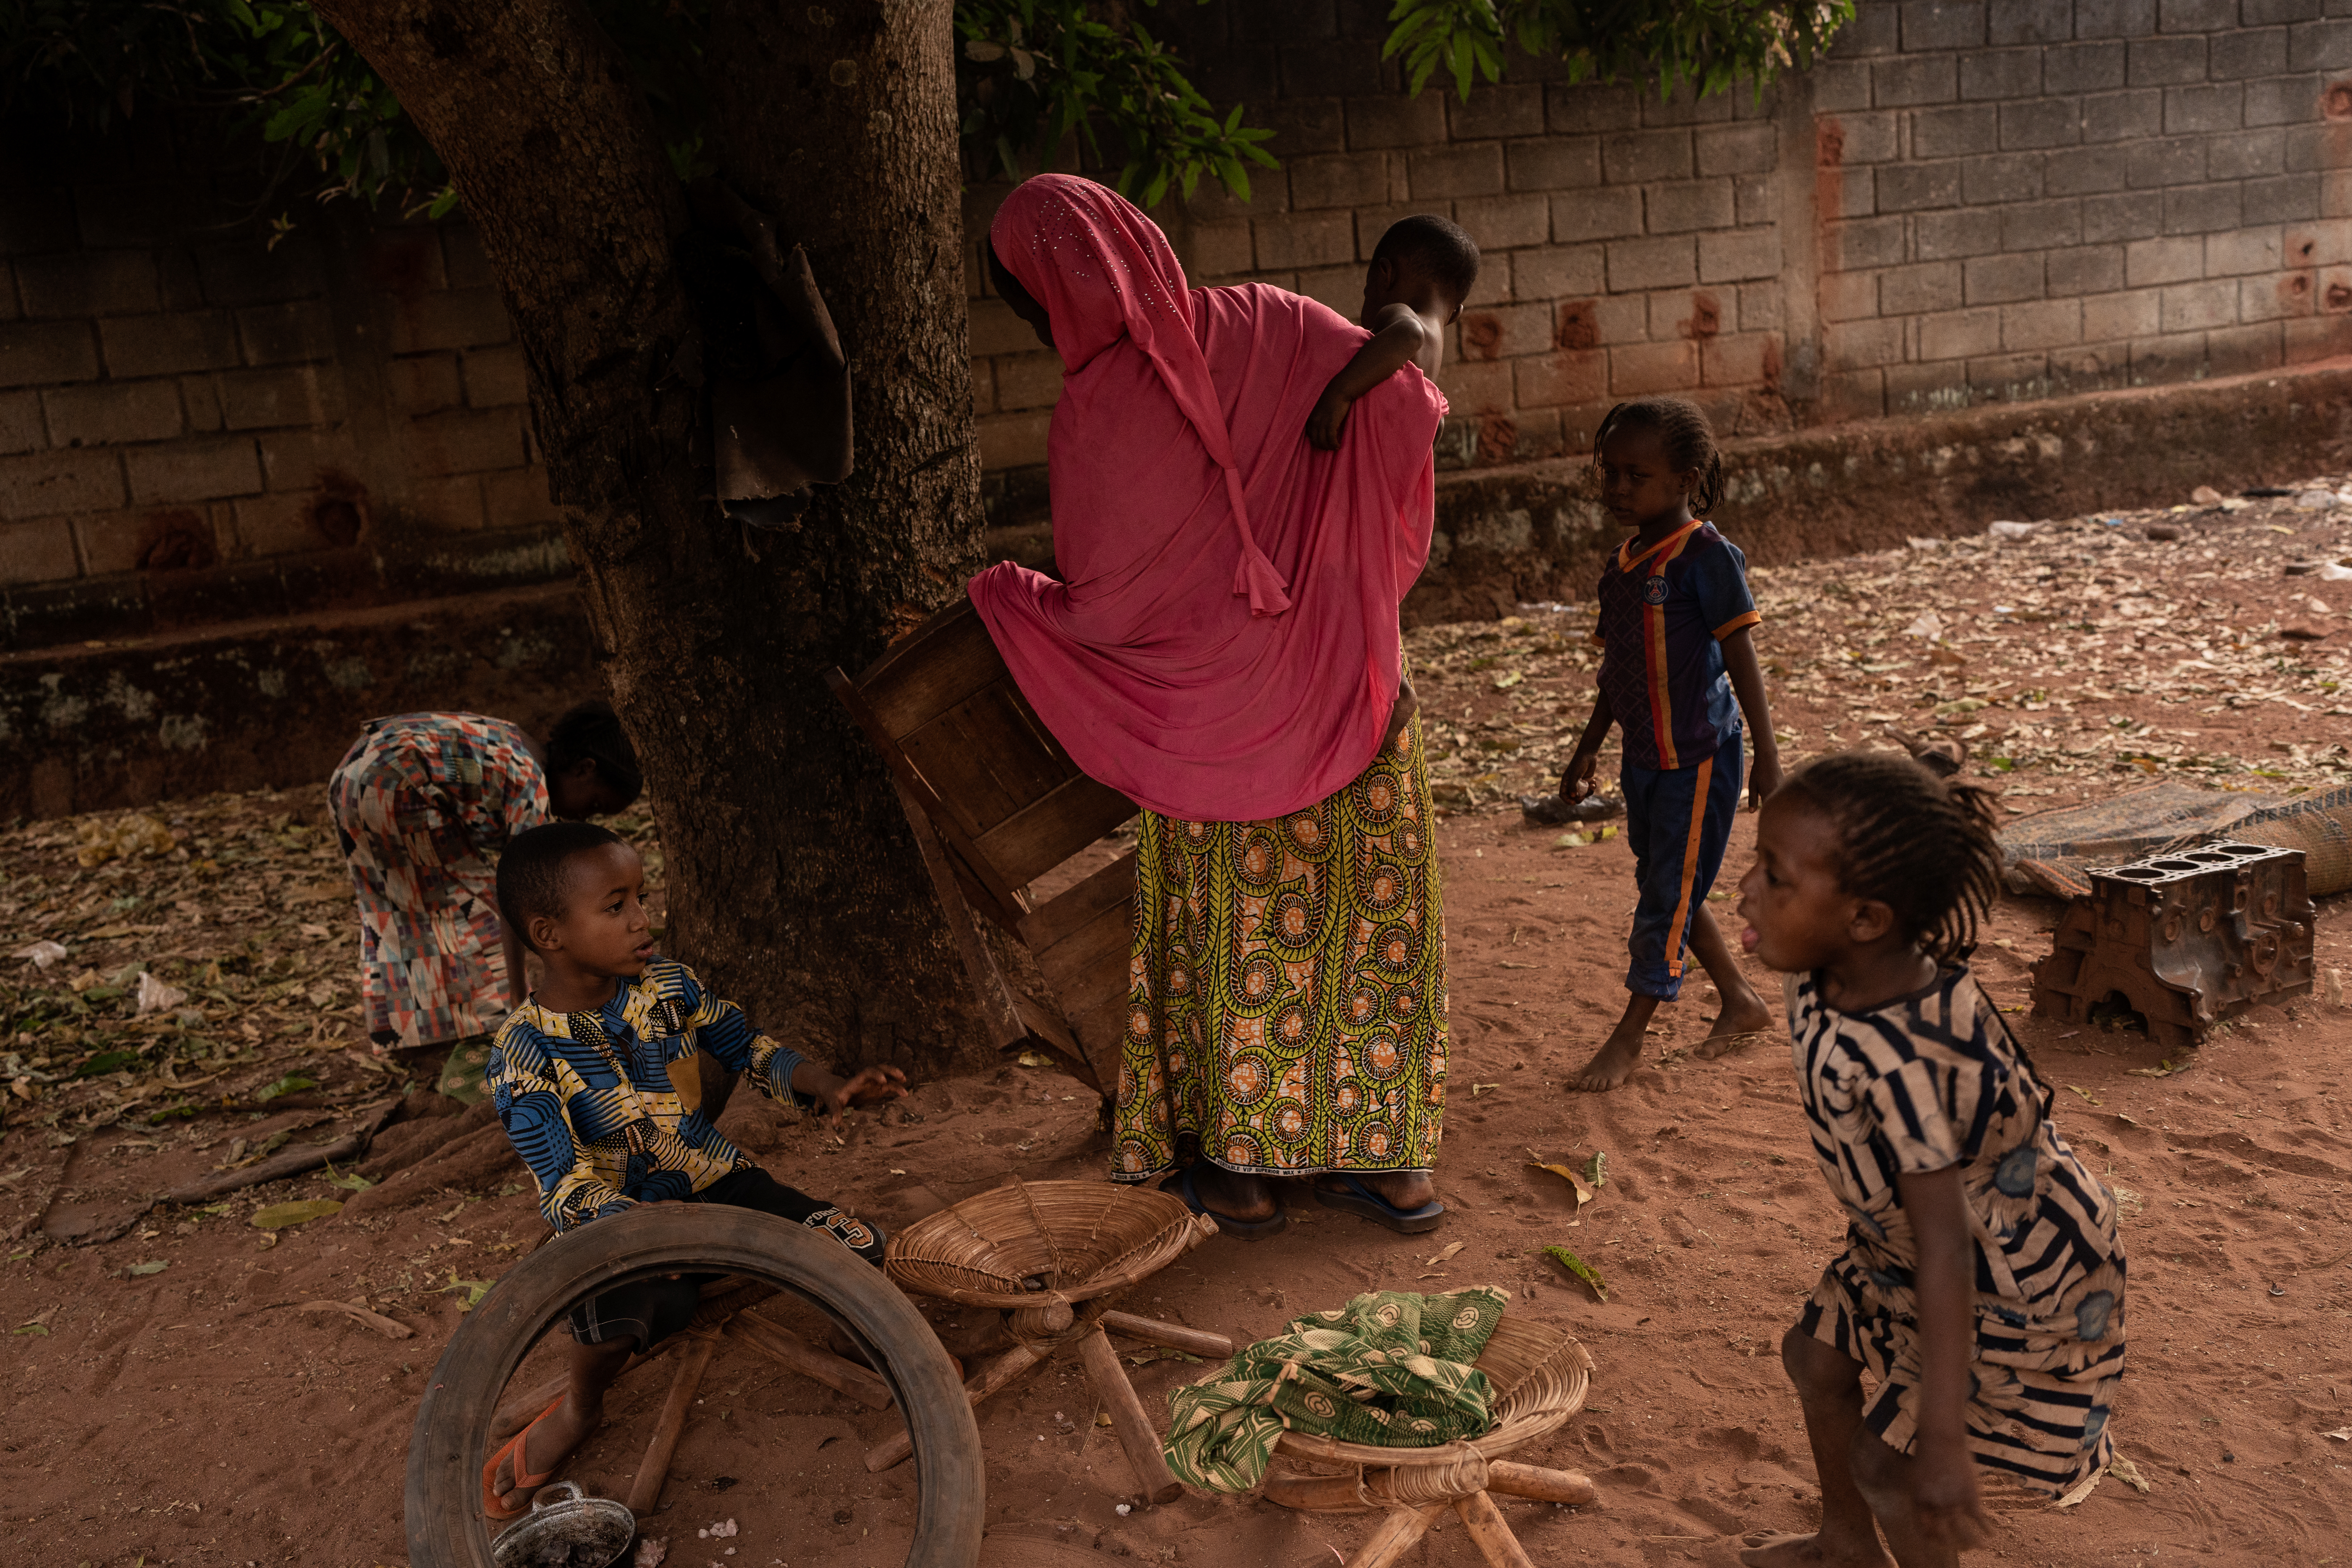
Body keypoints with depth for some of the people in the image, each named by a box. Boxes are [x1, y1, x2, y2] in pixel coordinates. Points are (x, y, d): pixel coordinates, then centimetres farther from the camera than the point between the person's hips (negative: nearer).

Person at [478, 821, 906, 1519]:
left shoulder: (666, 983, -2)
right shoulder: (525, 1054, -16)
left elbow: (745, 1044, 9)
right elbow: (564, 1183, -19)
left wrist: (829, 1086, -9)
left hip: (715, 1179, 4)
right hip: (618, 1216, -4)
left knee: (856, 1247, -17)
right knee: (615, 1311, -37)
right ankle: (579, 1408, -1)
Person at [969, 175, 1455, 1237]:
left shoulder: (1087, 428, -16)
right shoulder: (1265, 325, -8)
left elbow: (1100, 608, -11)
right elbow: (1409, 401, -13)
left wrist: (998, 596, 8)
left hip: (1212, 728, -2)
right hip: (1347, 693, 3)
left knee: (1228, 933, 15)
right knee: (1367, 913, 13)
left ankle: (1234, 1163, 28)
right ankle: (1375, 1156, 26)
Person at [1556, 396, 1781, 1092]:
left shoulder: (1706, 555, -14)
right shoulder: (1621, 567, 8)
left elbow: (1741, 657, -13)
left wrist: (1768, 755, -14)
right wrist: (1588, 750, 21)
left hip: (1699, 754, -8)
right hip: (1645, 756, 8)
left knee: (1669, 893, 0)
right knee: (1661, 889, 16)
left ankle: (1629, 1035, 11)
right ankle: (1742, 1002, 32)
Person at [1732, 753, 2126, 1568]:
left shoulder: (1897, 1064, -42)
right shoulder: (1826, 975, -17)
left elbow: (1944, 1246, -41)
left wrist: (1942, 1441, -39)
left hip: (2018, 1285, -9)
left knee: (1885, 1464, 2)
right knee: (1815, 1355, 22)